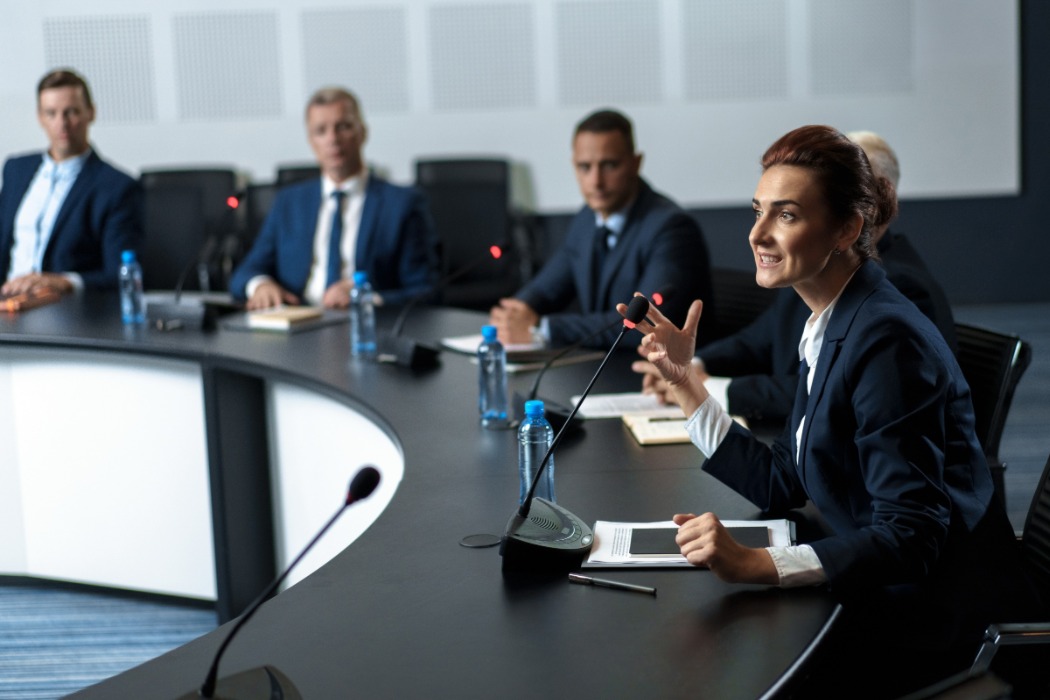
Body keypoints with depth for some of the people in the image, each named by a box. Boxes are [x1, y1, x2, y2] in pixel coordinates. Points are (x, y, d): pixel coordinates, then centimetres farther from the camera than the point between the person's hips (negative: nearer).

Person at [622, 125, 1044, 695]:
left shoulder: (886, 341, -22)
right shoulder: (828, 327, 7)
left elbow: (910, 538, -27)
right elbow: (780, 485, 8)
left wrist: (758, 564, -35)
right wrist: (683, 380, 7)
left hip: (939, 633, -8)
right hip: (885, 600, 8)